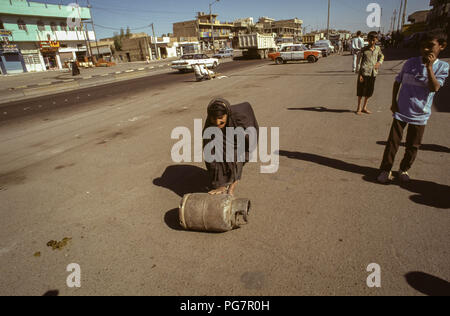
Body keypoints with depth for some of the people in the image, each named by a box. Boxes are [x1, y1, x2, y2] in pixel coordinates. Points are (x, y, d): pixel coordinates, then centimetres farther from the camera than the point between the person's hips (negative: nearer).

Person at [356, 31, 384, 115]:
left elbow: (382, 56, 27)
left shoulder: (378, 48, 10)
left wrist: (379, 62, 4)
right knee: (361, 90, 1)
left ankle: (364, 108, 22)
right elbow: (360, 62, -4)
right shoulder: (364, 50, -2)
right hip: (364, 72, -4)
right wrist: (360, 74, -11)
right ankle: (359, 108, 12)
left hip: (373, 73, 4)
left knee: (369, 91, 10)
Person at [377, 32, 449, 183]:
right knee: (393, 141, 0)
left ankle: (404, 169, 28)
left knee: (413, 146, 9)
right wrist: (394, 102, 3)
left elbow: (434, 88, -18)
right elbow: (397, 82, 11)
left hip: (420, 114, 0)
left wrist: (429, 67, -22)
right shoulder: (411, 62, 1)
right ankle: (386, 170, 10)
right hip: (401, 111, 0)